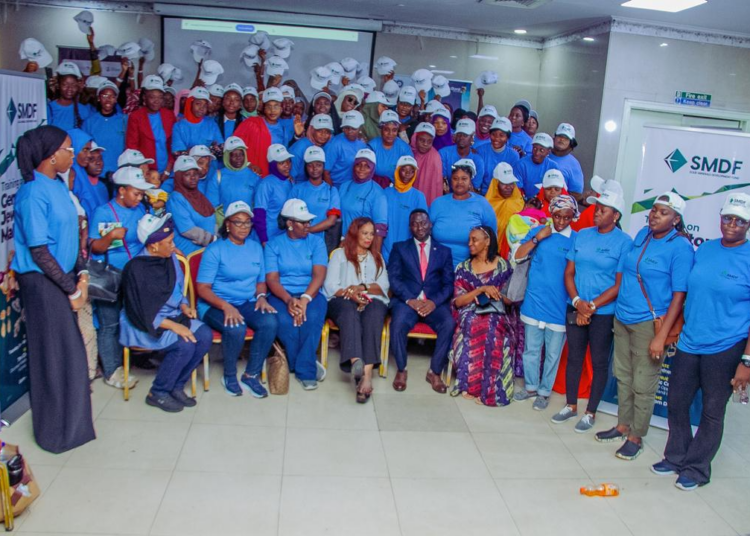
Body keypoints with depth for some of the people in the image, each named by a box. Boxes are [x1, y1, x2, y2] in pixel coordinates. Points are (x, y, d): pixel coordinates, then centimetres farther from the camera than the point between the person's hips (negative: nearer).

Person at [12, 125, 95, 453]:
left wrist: (80, 275, 4)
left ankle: (70, 420, 31)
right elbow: (39, 252, -18)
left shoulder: (58, 185, 8)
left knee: (69, 350, 15)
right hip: (42, 282, -8)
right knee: (55, 354, 2)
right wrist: (71, 290, -12)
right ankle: (58, 431, 18)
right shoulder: (34, 193, -18)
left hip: (63, 276, 8)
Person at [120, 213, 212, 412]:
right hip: (143, 324, -7)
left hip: (172, 316, 7)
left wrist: (185, 306, -4)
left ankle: (177, 386, -1)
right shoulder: (136, 268, -20)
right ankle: (157, 393, -5)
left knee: (205, 335, -16)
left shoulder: (170, 259, 0)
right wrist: (173, 326, -26)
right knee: (185, 344, -27)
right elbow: (143, 312, -22)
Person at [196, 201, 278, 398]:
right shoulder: (215, 249, -3)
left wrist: (261, 296, -5)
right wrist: (226, 307, -24)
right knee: (236, 328, -35)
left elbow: (261, 281, 19)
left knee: (270, 322, -27)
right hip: (215, 305, -4)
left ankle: (251, 375, -12)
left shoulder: (255, 247, 13)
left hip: (248, 303, 4)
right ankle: (229, 376, -7)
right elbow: (202, 288, -9)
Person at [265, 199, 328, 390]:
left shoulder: (316, 241, 9)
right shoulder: (274, 244, 8)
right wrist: (288, 299, -21)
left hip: (310, 293, 0)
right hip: (282, 295, 0)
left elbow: (319, 275, -4)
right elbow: (272, 279, -2)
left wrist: (305, 299, -22)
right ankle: (309, 366, -11)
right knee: (284, 321, -33)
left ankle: (304, 370, -19)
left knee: (312, 318, -34)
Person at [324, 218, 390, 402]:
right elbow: (331, 286, 4)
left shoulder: (377, 257, 28)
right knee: (350, 312, -38)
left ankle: (366, 374, -53)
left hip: (372, 301, 1)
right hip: (344, 301, -1)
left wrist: (362, 287, -8)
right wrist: (350, 295, -15)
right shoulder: (339, 254, 19)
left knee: (373, 314, -36)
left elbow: (383, 286, 12)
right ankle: (356, 362, -61)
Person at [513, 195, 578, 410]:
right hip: (534, 302, 2)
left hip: (559, 306, -2)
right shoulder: (538, 231, 3)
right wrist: (537, 238, -12)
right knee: (531, 349, 14)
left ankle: (544, 391, 25)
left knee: (553, 353, 9)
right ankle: (530, 386, 31)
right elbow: (518, 257, -1)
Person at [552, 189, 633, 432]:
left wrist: (592, 306, -14)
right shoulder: (581, 235, 5)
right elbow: (569, 272, 5)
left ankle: (590, 412, 21)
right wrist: (577, 302, -9)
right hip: (576, 308, 4)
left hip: (604, 312, -4)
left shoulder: (624, 242, -9)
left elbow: (620, 285, -11)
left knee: (599, 362, 7)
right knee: (574, 357, 13)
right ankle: (570, 405, 29)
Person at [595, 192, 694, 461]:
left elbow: (679, 295, -15)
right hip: (622, 317, 6)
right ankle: (623, 426, 32)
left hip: (649, 323, -6)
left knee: (643, 384, 3)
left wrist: (661, 336, -19)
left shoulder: (680, 247, -13)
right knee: (623, 376, 16)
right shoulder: (642, 235, 7)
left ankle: (636, 437, 18)